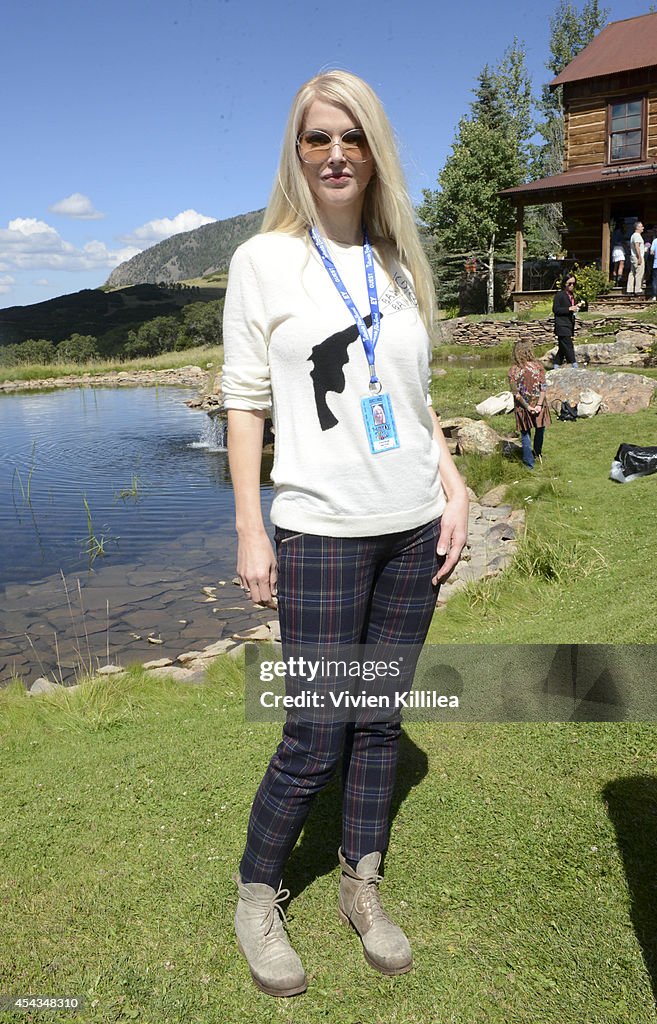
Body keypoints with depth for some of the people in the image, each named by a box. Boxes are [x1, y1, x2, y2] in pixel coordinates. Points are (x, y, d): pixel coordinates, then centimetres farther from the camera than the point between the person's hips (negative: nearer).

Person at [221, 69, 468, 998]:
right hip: (321, 533, -4)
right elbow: (244, 399, -2)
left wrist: (454, 487, 5)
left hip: (413, 529, 5)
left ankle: (362, 888, 31)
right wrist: (249, 530, -8)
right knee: (314, 742, 0)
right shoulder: (264, 259, 1)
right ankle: (256, 899, 25)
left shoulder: (399, 263, 13)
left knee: (380, 720, 11)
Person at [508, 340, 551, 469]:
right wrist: (539, 404, -13)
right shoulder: (537, 366, -11)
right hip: (538, 403, 1)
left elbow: (516, 393, -14)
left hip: (523, 406, -1)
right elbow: (543, 387, -14)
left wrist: (527, 406, -9)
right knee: (540, 429, 24)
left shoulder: (513, 371, -13)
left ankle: (529, 461, 11)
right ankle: (537, 453, 41)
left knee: (525, 433, 11)